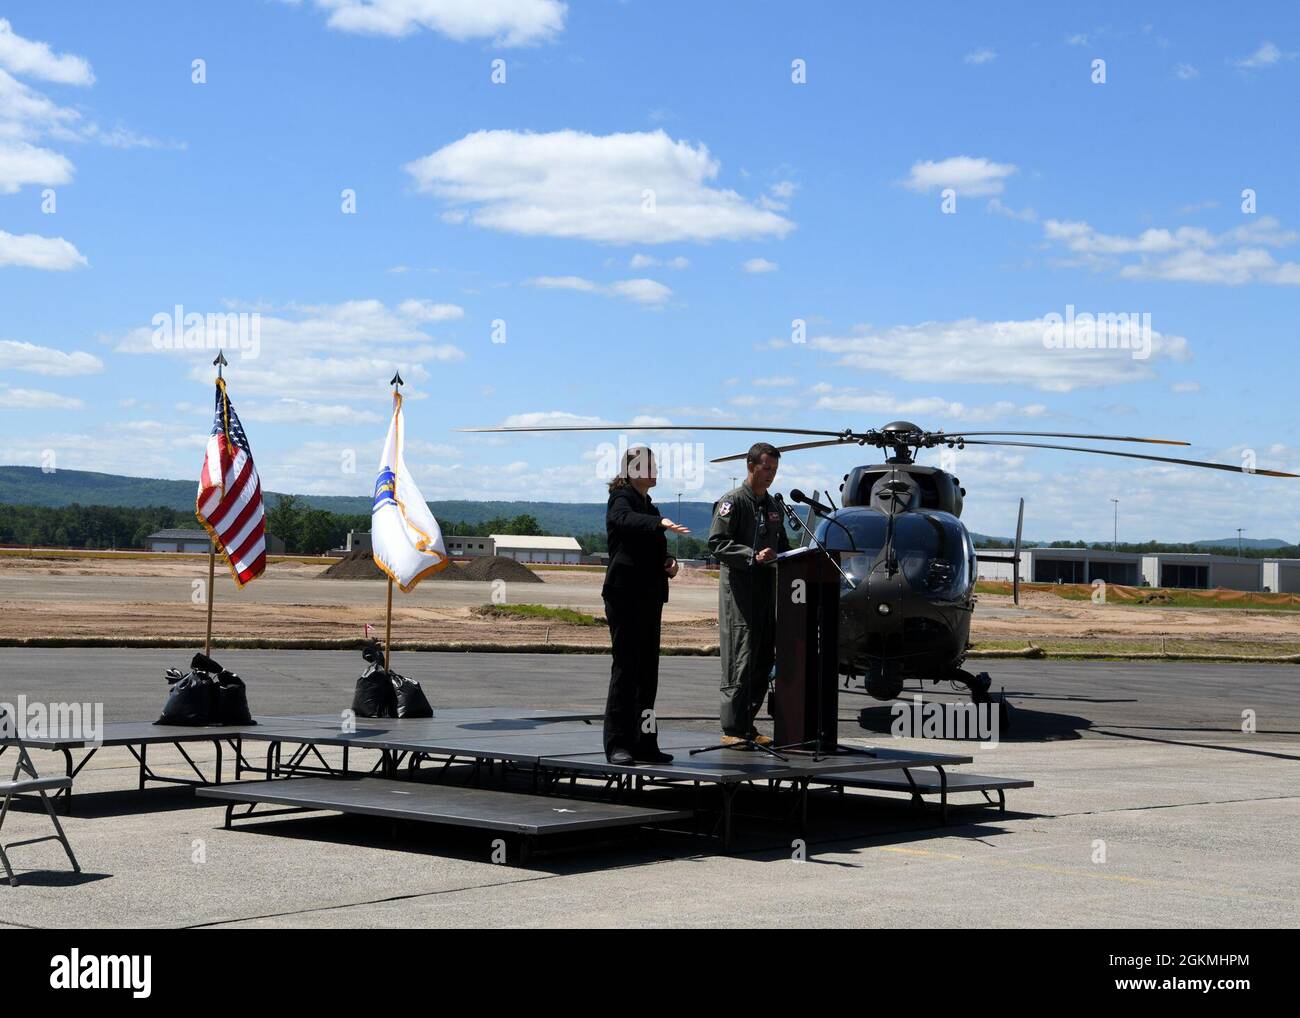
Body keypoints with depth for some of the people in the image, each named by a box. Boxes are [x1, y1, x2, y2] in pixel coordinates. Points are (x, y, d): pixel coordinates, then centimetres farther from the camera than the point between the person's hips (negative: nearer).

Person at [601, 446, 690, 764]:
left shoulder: (649, 507, 21)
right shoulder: (621, 499, -5)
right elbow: (625, 519, -29)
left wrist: (669, 563, 9)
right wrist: (661, 523, -46)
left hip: (649, 597, 9)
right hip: (624, 594, -9)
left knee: (648, 669, 8)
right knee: (626, 667, -10)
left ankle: (644, 742, 12)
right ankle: (617, 744, -8)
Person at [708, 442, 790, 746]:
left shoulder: (773, 507, 19)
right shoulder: (733, 502, -4)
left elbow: (782, 547, 27)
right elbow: (717, 543, -13)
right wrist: (753, 556, -23)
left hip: (767, 588, 8)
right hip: (739, 587, -7)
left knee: (763, 660, 7)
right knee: (740, 660, -9)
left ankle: (747, 726, 14)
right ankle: (732, 729, -6)